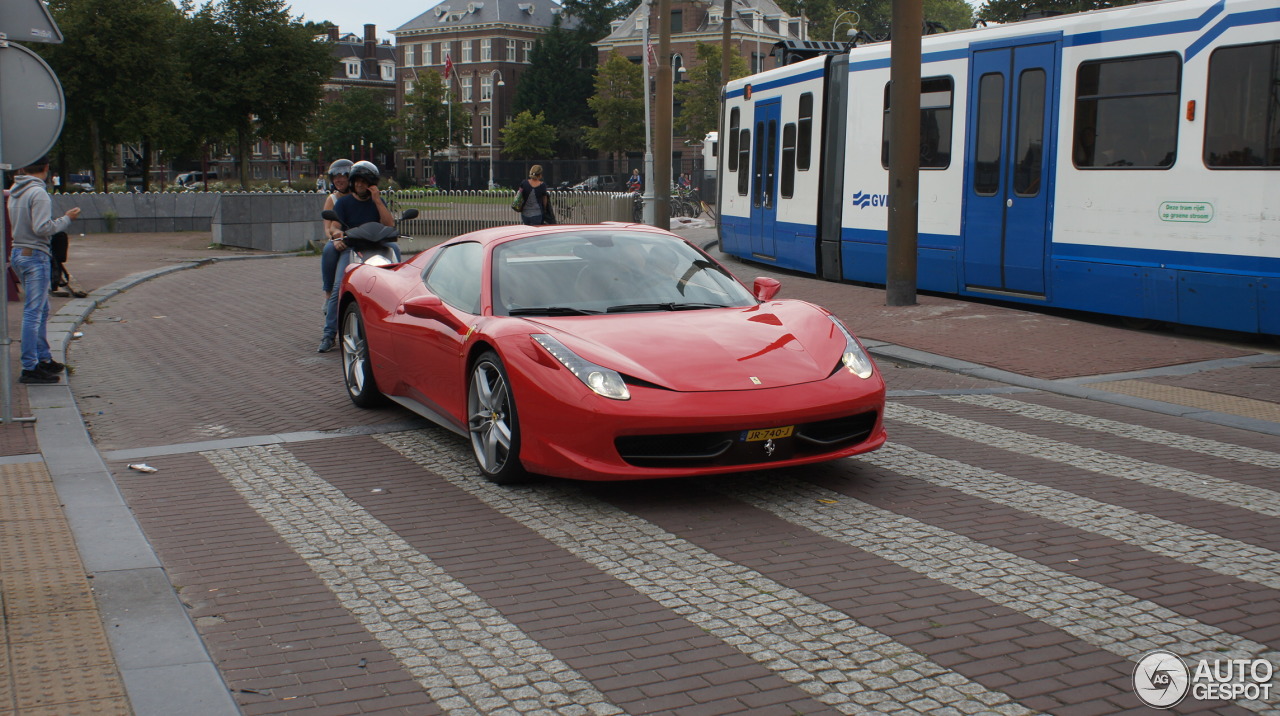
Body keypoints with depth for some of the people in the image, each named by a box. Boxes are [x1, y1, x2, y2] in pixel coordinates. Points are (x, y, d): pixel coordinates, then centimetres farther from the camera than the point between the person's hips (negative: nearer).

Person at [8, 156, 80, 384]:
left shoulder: (14, 192, 11)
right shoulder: (38, 193, -15)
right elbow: (42, 228, -21)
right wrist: (66, 219, -8)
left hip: (18, 253, 9)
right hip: (35, 256, -9)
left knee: (41, 310, 18)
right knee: (33, 312, -7)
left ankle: (44, 359, 26)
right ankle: (30, 368, -5)